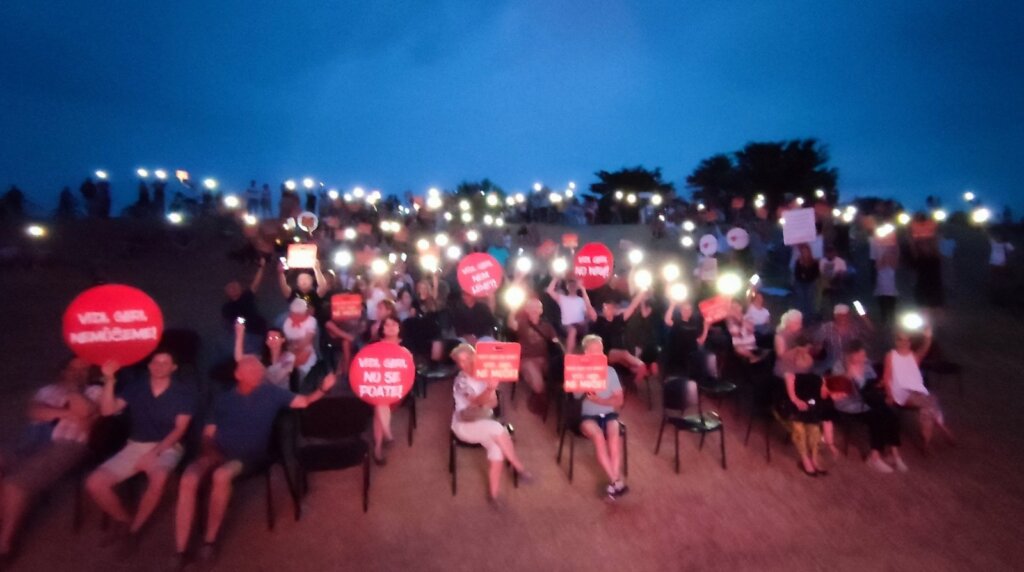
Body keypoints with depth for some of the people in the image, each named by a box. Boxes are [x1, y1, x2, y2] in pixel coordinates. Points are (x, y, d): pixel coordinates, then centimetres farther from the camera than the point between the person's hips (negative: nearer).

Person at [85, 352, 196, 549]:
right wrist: (109, 379, -16)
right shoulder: (135, 386, 6)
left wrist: (154, 452, -19)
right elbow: (107, 410, -6)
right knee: (94, 483, -15)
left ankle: (134, 529, -9)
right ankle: (124, 522, 9)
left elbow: (180, 429, -8)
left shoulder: (184, 393, -3)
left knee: (158, 479, -35)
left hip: (167, 447, -4)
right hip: (136, 446, 4)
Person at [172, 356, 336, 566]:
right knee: (188, 480, -28)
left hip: (247, 457, -2)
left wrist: (323, 388, -17)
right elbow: (208, 433, 13)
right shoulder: (223, 399, 12)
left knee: (221, 476, -35)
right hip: (217, 453, 2)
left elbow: (304, 401, -1)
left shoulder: (270, 393, 6)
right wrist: (207, 454, -6)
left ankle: (209, 541, -16)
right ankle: (180, 552, -20)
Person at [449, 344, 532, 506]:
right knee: (497, 429, -31)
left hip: (485, 422, 5)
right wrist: (490, 389, -47)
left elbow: (493, 403, 1)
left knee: (497, 449, -24)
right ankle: (519, 468, -15)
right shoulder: (461, 381, -12)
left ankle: (493, 494, -10)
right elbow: (476, 401, -28)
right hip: (465, 425, -4)